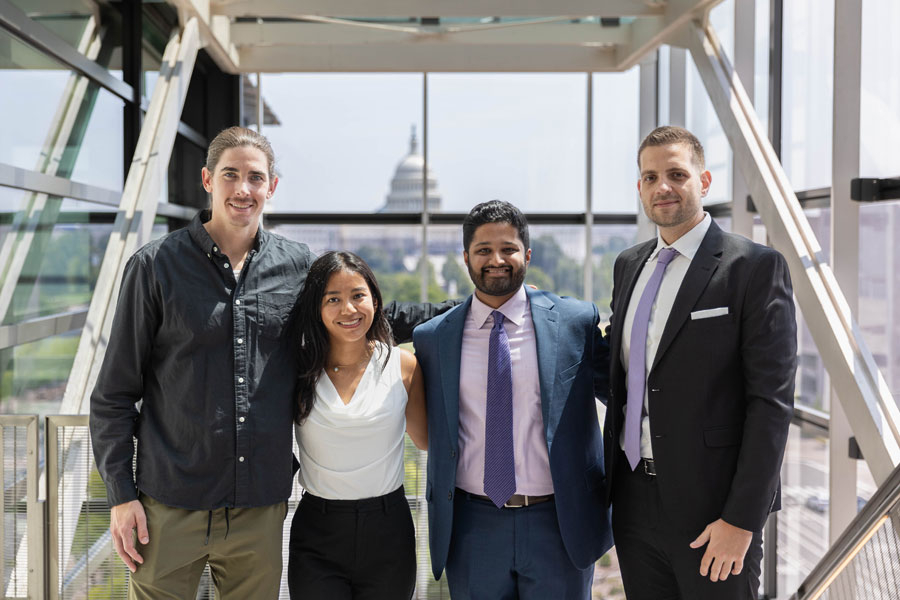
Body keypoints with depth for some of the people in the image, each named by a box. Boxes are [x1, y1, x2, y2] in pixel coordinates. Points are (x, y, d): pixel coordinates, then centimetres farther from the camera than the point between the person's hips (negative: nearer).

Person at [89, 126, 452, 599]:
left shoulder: (299, 266, 4)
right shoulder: (155, 266, -2)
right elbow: (115, 391, 1)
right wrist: (121, 493, -4)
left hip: (261, 507, 3)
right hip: (171, 507, -2)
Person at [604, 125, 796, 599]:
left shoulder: (755, 267, -9)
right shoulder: (628, 266, 10)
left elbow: (772, 399, -13)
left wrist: (741, 519, -16)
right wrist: (611, 480, 13)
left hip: (713, 506, -5)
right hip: (634, 500, 6)